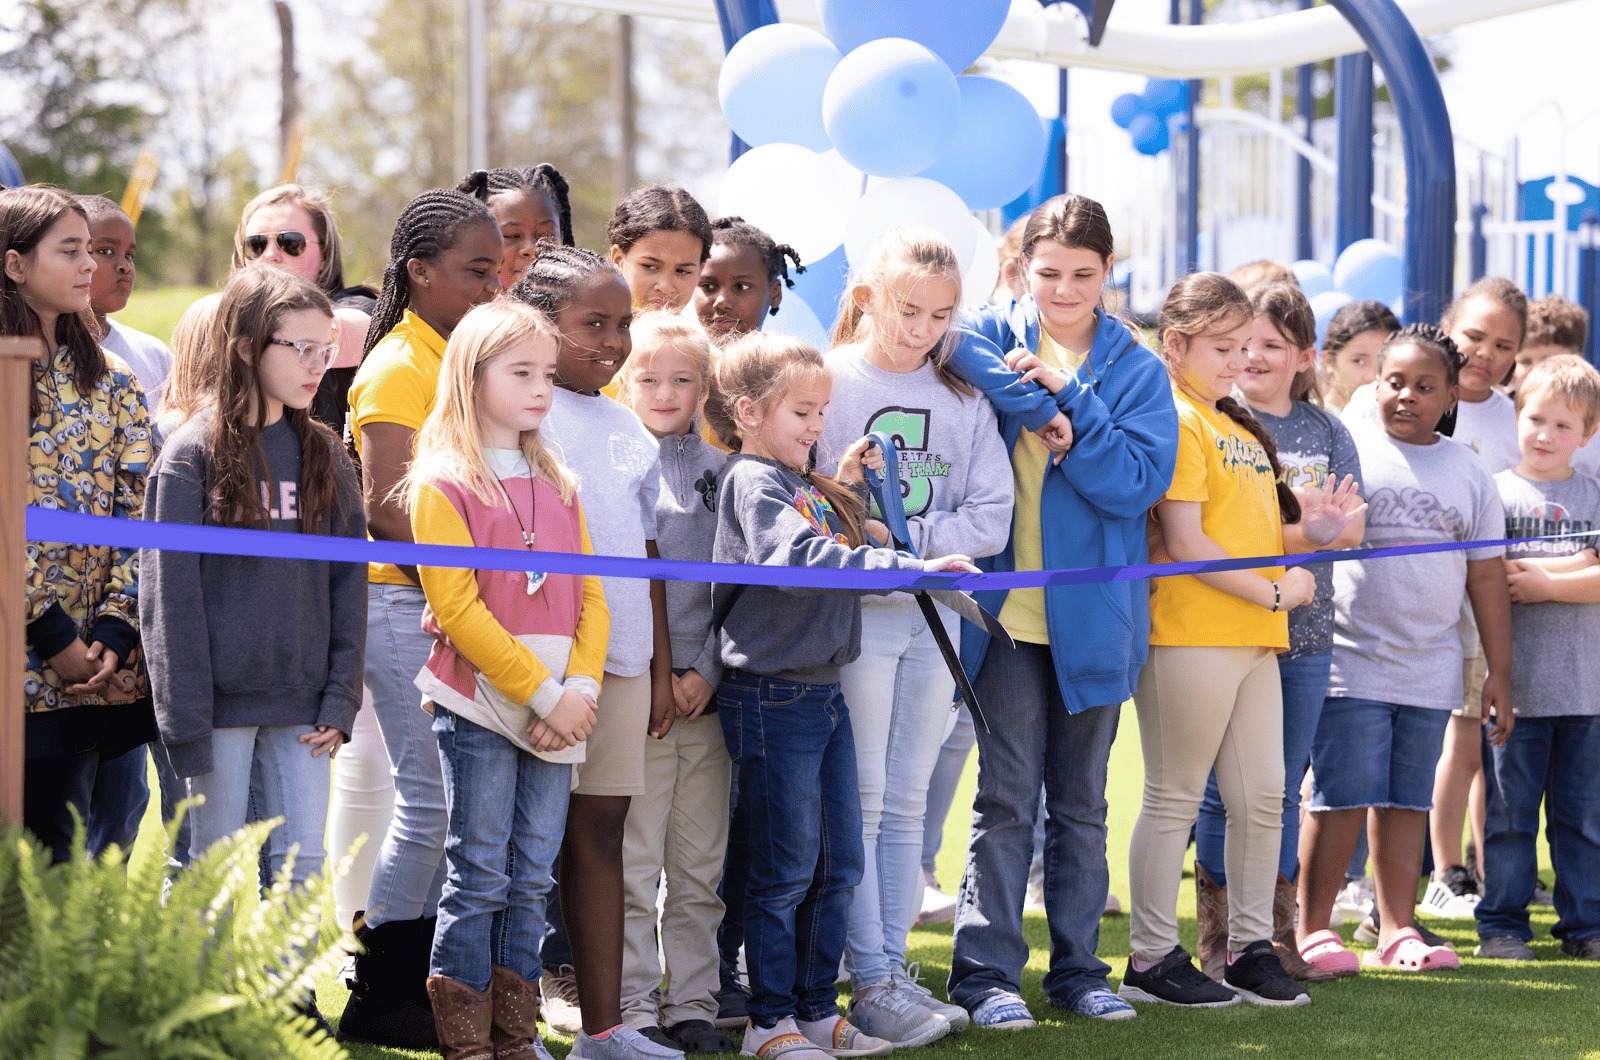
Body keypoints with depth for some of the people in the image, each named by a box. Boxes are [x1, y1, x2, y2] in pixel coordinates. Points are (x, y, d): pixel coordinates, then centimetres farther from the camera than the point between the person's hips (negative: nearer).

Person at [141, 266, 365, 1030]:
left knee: (305, 860, 4)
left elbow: (348, 584, 10)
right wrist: (185, 720, -13)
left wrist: (340, 697, 1)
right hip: (222, 701, -4)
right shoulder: (193, 457, -6)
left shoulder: (324, 457, 8)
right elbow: (170, 594, -8)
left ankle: (290, 1000, 16)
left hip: (299, 704, 4)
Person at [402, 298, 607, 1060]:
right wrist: (542, 693, -14)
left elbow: (589, 596, 12)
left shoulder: (558, 487, 15)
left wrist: (580, 686, -6)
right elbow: (459, 609, -12)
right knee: (480, 875, -4)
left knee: (532, 877, 7)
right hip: (479, 702, -6)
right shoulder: (443, 487, -5)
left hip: (556, 708, 6)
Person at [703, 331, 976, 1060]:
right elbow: (799, 557, -30)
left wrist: (846, 488, 9)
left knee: (839, 863, 12)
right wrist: (910, 567, -35)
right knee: (786, 869, -3)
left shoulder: (806, 486, 16)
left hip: (823, 692, 9)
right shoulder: (752, 482, -14)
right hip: (772, 696, -9)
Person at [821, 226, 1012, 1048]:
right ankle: (869, 982, -1)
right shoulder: (826, 384, -2)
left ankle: (895, 969, 15)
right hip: (853, 609, -4)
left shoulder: (964, 401, 10)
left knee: (907, 802, 9)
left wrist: (907, 537, -12)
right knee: (860, 800, -4)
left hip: (934, 611, 5)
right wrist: (854, 531, -21)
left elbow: (990, 517, 2)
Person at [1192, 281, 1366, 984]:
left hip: (1304, 634, 4)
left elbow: (1352, 528, 2)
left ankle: (1276, 939, 18)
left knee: (1283, 790, 10)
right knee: (1224, 791, -3)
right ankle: (1217, 944, 5)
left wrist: (1314, 522, -20)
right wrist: (1301, 528, -22)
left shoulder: (1327, 431, 12)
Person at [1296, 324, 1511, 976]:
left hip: (1430, 671, 4)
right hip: (1351, 661, -4)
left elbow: (1486, 577, 14)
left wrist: (1500, 671, 12)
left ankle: (1397, 931, 13)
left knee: (1408, 800, 7)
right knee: (1341, 798, -7)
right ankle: (1311, 931, 1)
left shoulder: (1468, 473, 11)